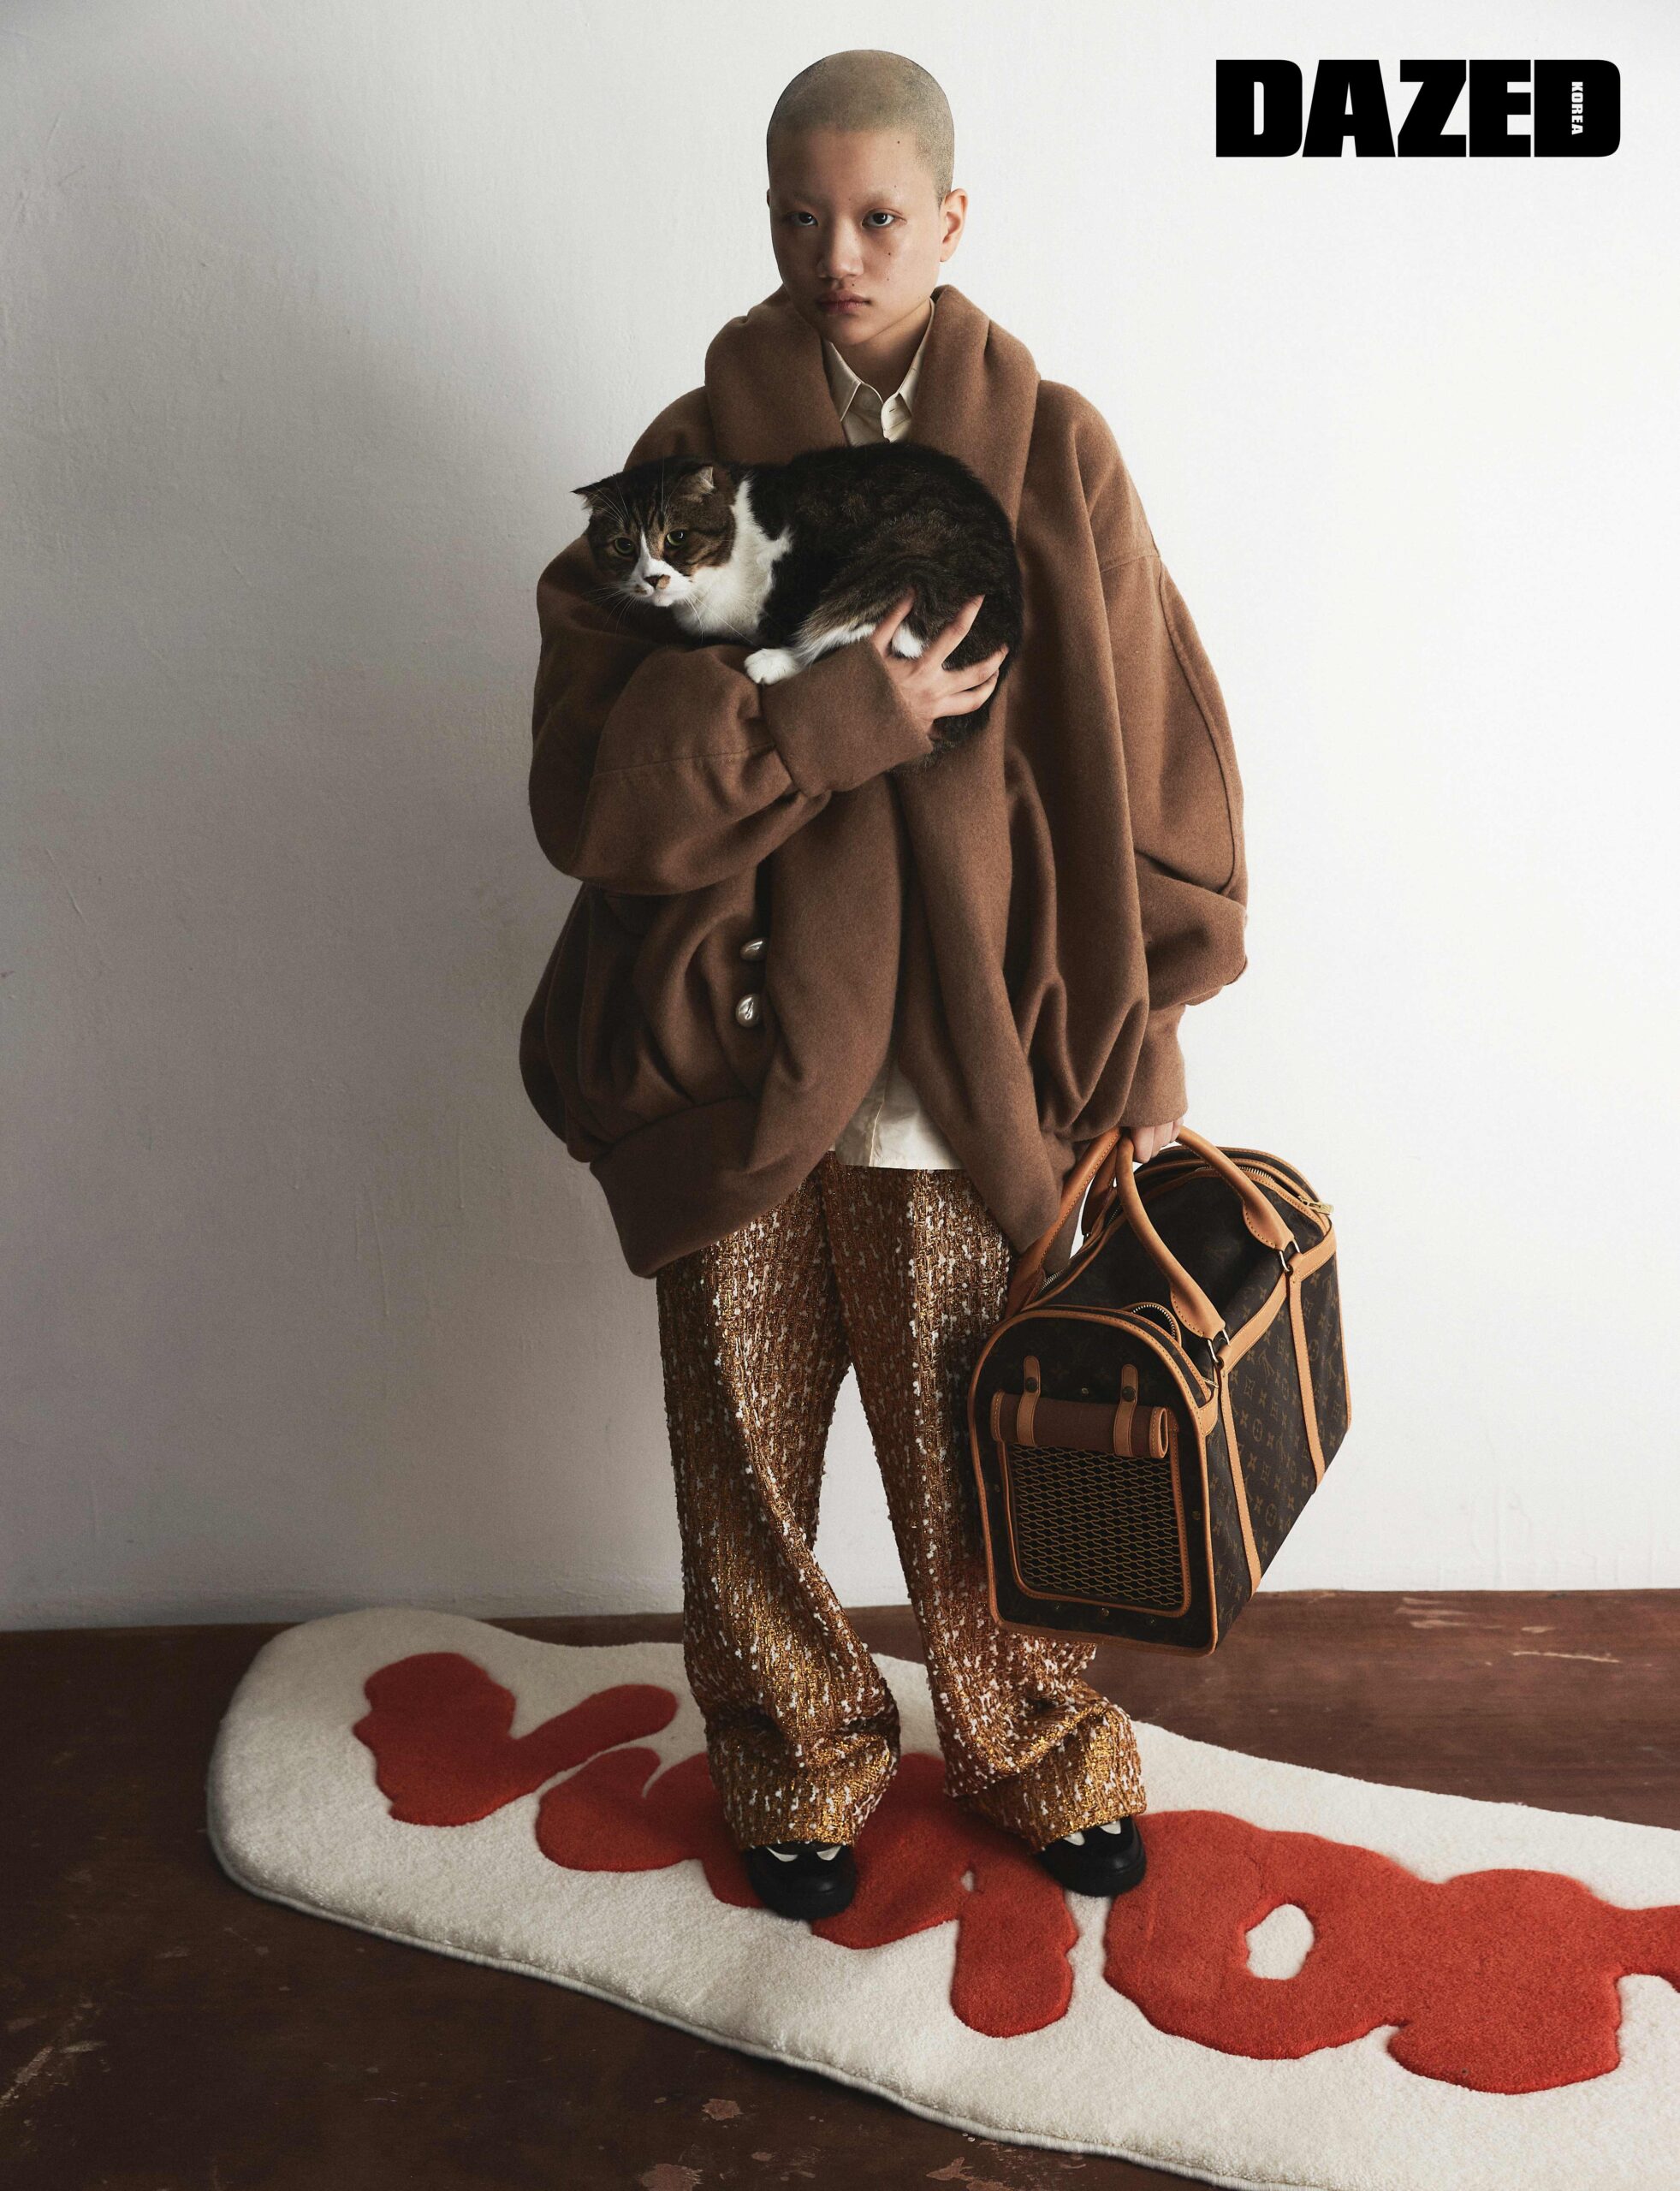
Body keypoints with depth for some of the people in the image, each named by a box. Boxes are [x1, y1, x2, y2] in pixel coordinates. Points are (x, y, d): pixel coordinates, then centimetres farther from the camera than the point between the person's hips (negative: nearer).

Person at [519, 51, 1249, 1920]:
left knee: (987, 1468, 12)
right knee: (746, 1466, 13)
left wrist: (1133, 1062, 1)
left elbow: (1159, 770, 2)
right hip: (734, 1082, 1)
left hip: (977, 1092, -1)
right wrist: (837, 719, -19)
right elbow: (587, 788, -8)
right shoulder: (688, 465, 0)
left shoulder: (1052, 455, -1)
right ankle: (797, 1766, 40)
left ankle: (1038, 1753, 41)